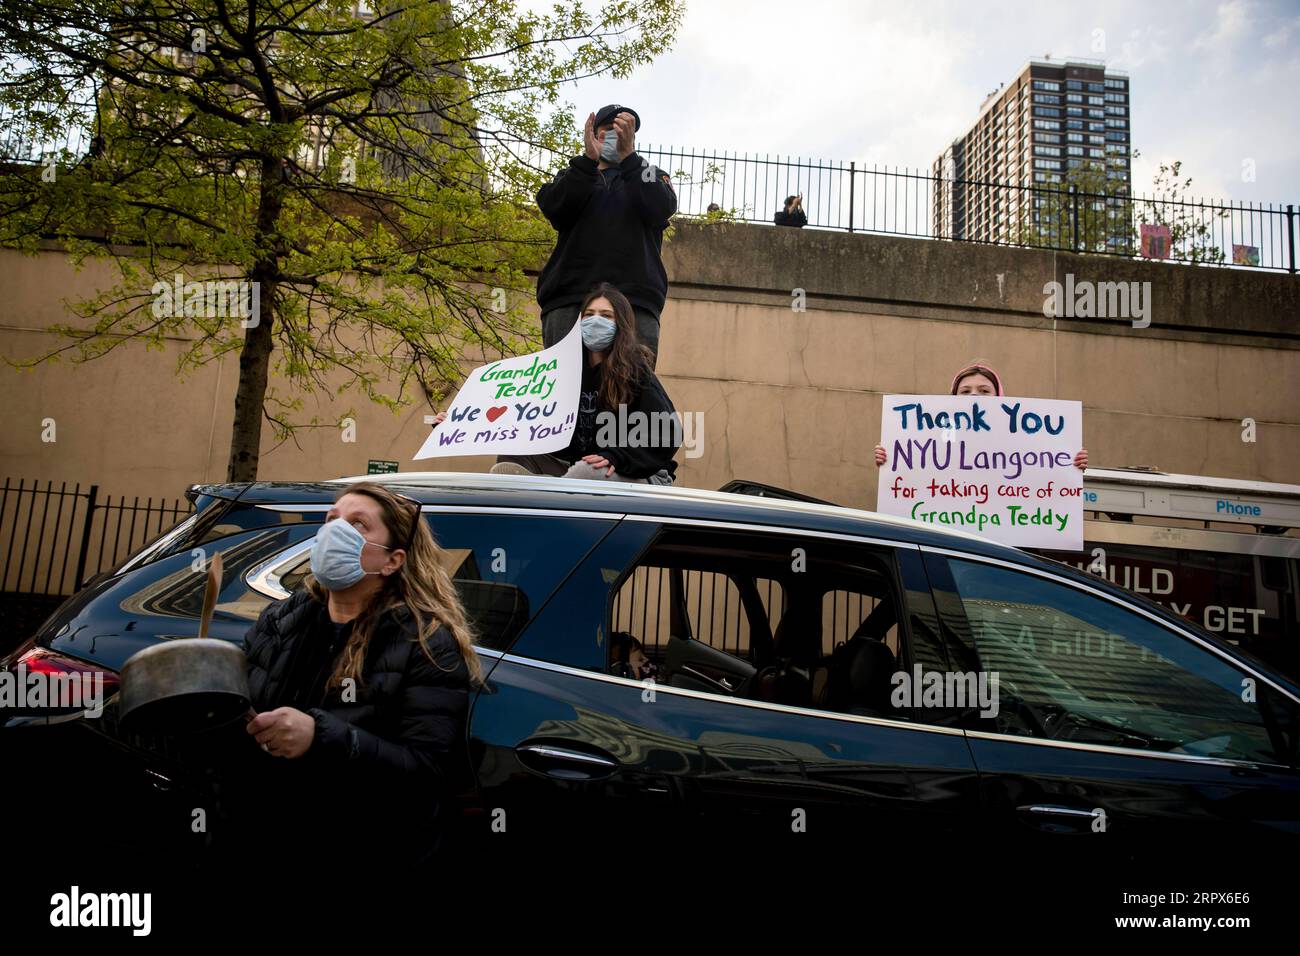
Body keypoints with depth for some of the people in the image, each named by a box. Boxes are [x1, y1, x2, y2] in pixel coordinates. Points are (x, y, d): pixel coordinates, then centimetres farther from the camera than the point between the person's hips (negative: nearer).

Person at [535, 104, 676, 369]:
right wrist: (588, 158, -9)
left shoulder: (651, 176, 25)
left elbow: (661, 208, 1)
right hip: (569, 300, 1)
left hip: (636, 304, 0)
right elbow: (552, 206, 2)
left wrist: (628, 154, -10)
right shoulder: (572, 176, 26)